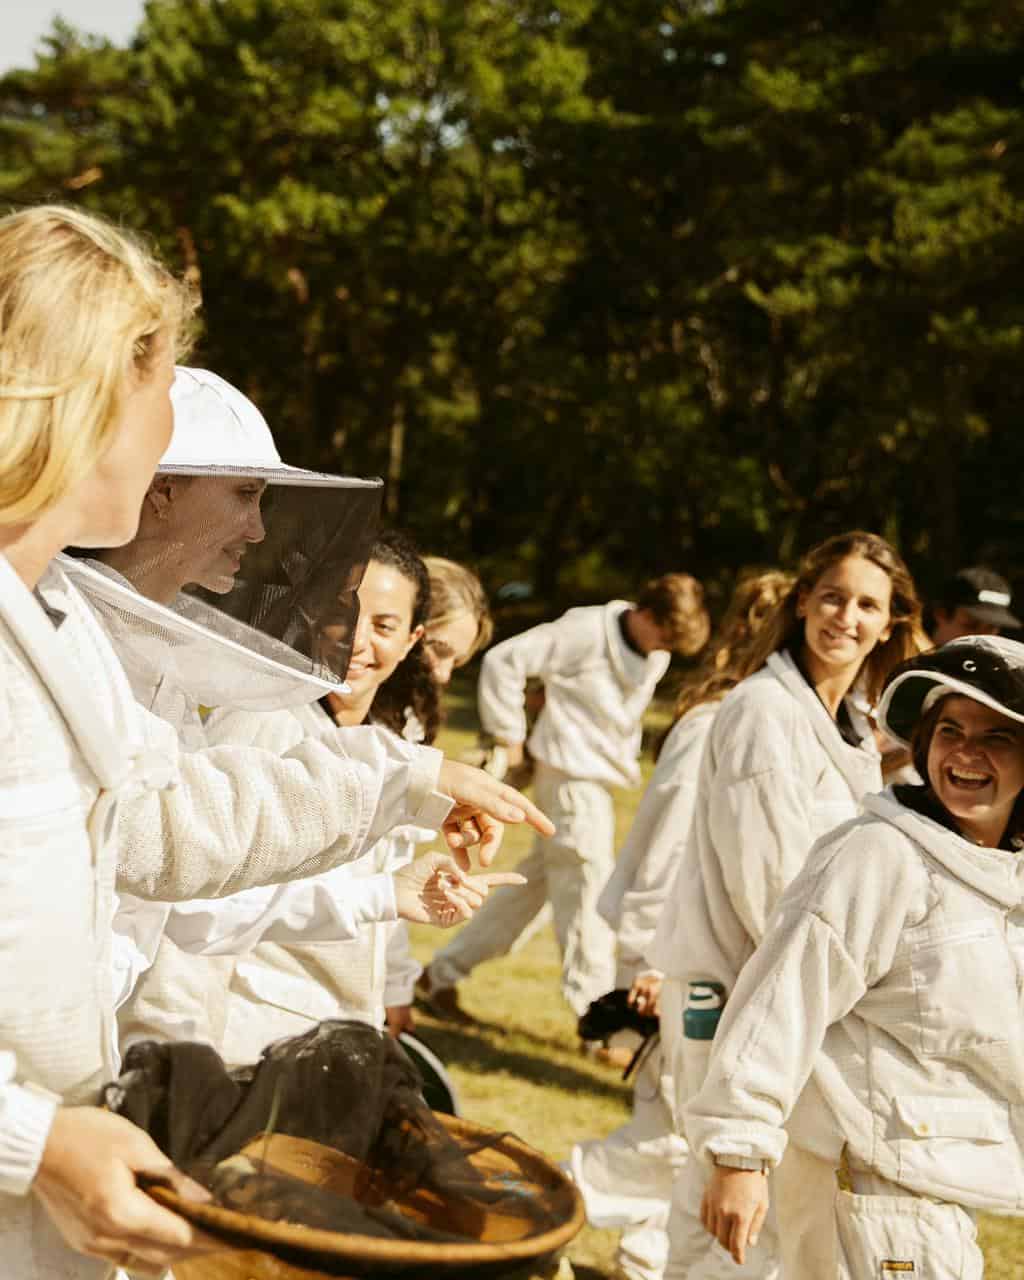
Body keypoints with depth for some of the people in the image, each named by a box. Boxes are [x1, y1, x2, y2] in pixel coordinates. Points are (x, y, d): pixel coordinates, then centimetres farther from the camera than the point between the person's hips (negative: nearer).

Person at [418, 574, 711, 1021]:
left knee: (537, 880, 13)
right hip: (571, 776, -8)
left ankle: (443, 973, 24)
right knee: (589, 886, -5)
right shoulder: (586, 631, -16)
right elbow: (504, 660, -16)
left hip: (599, 778, 8)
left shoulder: (656, 653, 7)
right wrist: (509, 736, -11)